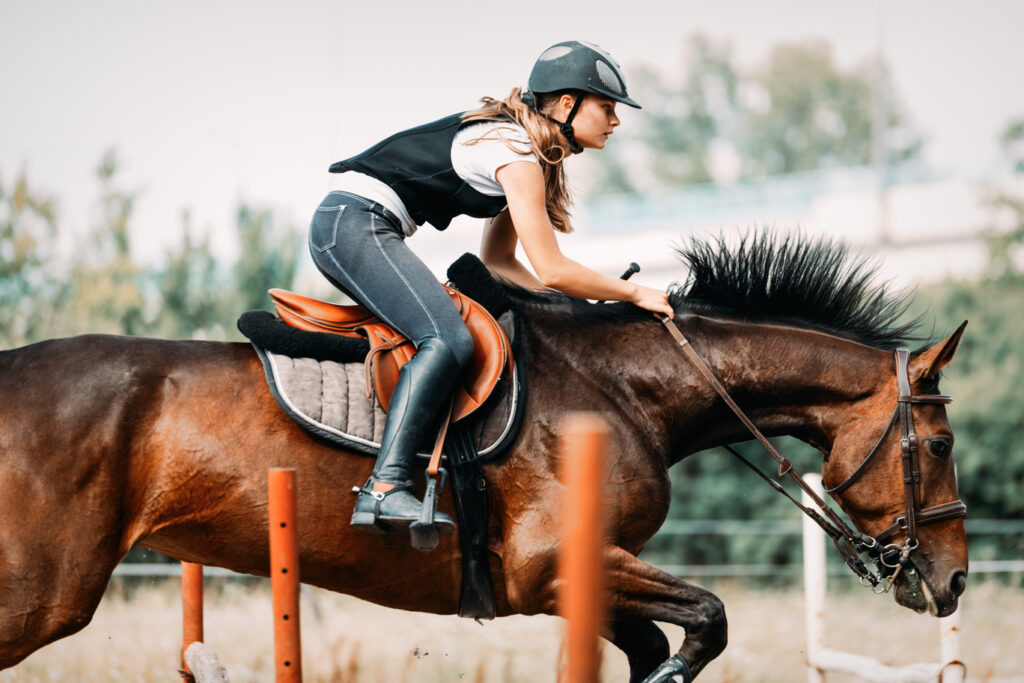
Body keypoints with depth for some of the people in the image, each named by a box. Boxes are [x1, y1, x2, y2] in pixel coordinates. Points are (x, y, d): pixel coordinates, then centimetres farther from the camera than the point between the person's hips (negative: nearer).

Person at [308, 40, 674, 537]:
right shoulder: (517, 154, -13)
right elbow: (551, 269, -16)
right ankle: (385, 489, -36)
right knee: (448, 340, -24)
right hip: (357, 223, -11)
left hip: (341, 227, 11)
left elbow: (498, 260, 22)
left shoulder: (514, 143, 17)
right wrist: (634, 295, -4)